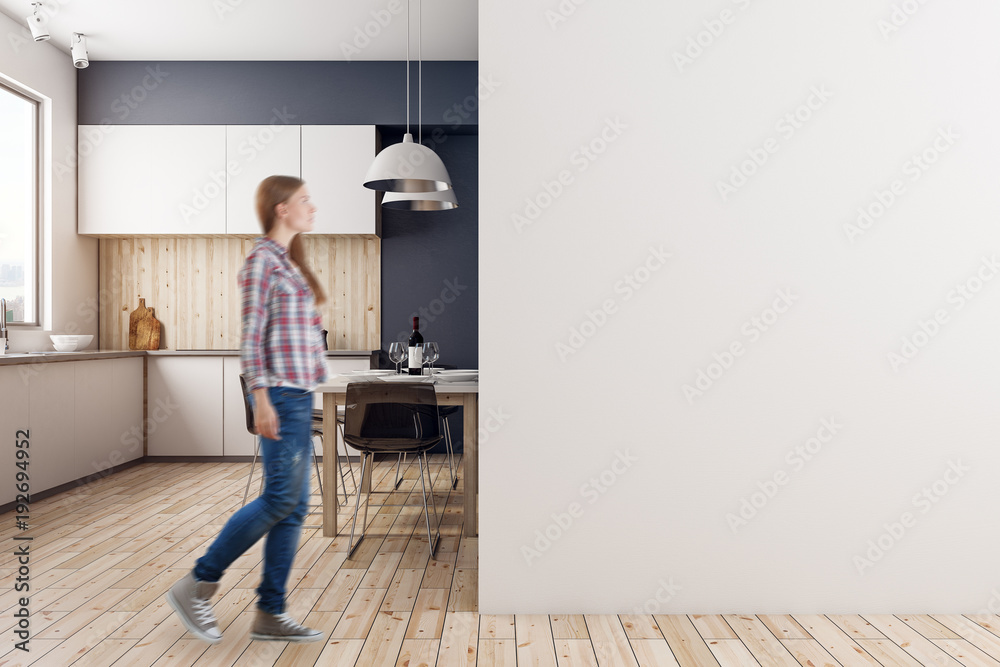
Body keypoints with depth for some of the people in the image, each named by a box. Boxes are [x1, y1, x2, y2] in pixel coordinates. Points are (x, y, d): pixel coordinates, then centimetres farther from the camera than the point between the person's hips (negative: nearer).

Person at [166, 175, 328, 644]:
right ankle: (196, 586, 8)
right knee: (281, 497, -8)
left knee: (294, 506, 7)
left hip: (299, 394, 9)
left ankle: (270, 613, 15)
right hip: (280, 390, -9)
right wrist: (261, 398, -20)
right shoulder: (262, 259, -7)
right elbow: (251, 333, -13)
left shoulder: (289, 262, 19)